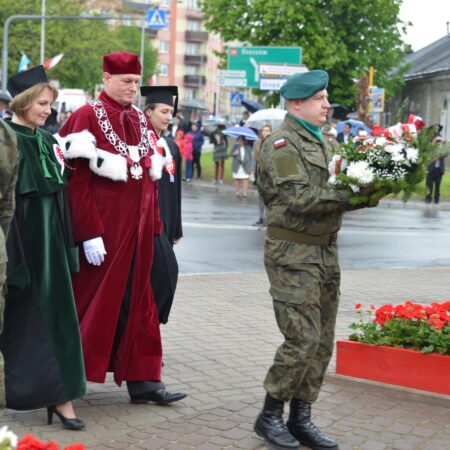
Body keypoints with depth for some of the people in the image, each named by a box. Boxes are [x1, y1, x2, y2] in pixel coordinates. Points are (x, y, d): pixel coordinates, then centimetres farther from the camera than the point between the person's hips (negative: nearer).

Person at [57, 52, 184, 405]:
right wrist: (90, 233, -19)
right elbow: (76, 183, -15)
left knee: (137, 303, 9)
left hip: (136, 228, 6)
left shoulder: (140, 120, 12)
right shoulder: (88, 117, -9)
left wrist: (153, 227, 10)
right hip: (103, 229, -6)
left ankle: (143, 379, 15)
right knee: (93, 302, 2)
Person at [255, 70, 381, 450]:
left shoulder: (322, 141, 16)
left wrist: (363, 191, -3)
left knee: (322, 343, 10)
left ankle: (301, 418, 20)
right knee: (302, 340, -9)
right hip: (293, 255, -9)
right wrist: (351, 195, -21)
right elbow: (299, 198, -22)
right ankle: (270, 416, 8)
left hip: (326, 251, 9)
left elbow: (331, 190, 15)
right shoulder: (282, 144, -11)